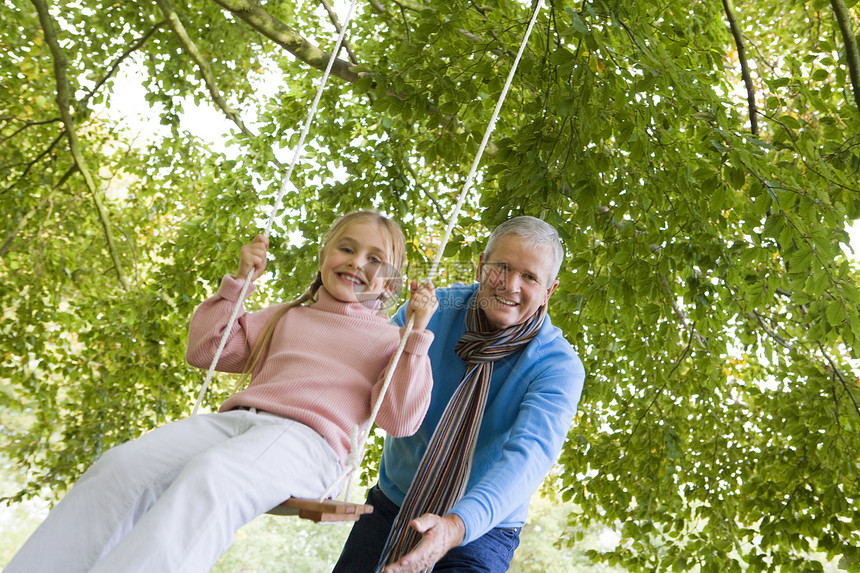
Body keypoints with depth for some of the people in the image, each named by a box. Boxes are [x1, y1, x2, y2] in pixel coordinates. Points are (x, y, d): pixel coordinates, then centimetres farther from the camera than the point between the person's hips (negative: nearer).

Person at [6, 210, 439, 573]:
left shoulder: (386, 340, 16)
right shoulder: (284, 318, 29)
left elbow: (399, 421, 3)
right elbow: (203, 350, 29)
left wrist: (417, 337, -5)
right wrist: (237, 282, 20)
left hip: (305, 436, -4)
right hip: (233, 420, 5)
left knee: (208, 476, -38)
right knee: (119, 467, -23)